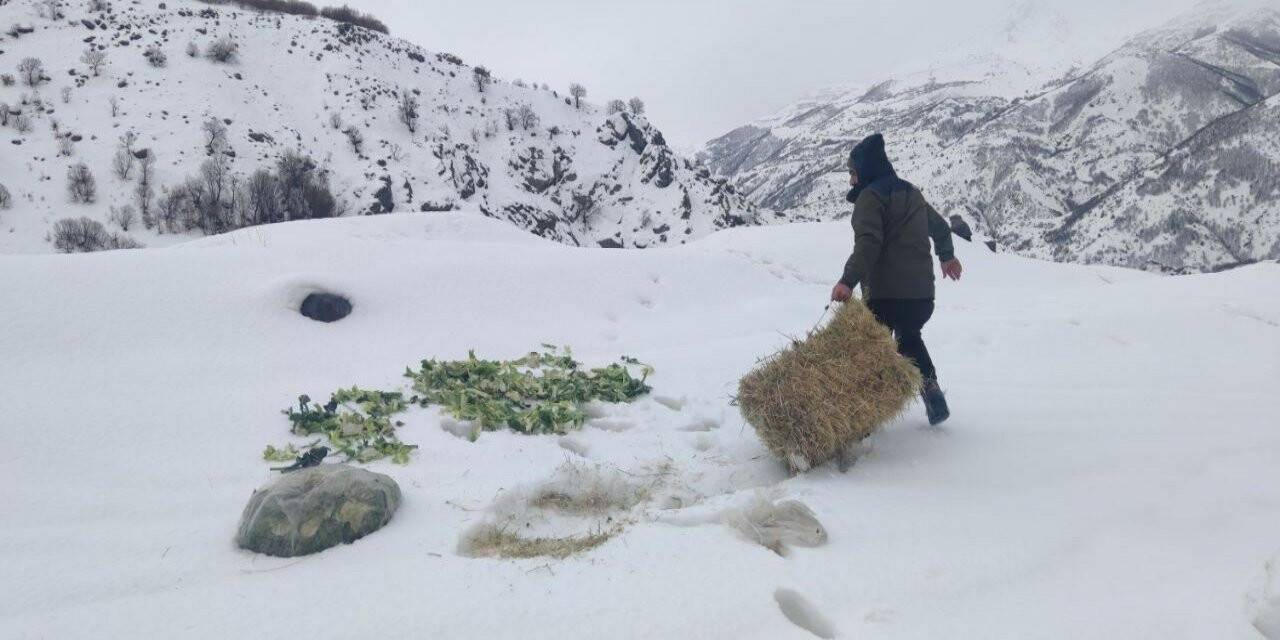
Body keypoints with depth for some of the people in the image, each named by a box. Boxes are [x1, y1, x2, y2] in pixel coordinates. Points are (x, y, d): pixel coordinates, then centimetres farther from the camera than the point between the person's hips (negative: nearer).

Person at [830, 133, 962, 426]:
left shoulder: (870, 196, -7)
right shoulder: (912, 192, 19)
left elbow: (868, 243, -22)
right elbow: (940, 227, 32)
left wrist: (848, 280, -32)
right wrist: (947, 256, 50)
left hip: (885, 293, -8)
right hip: (922, 291, 8)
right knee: (909, 337, 26)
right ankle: (931, 388, 11)